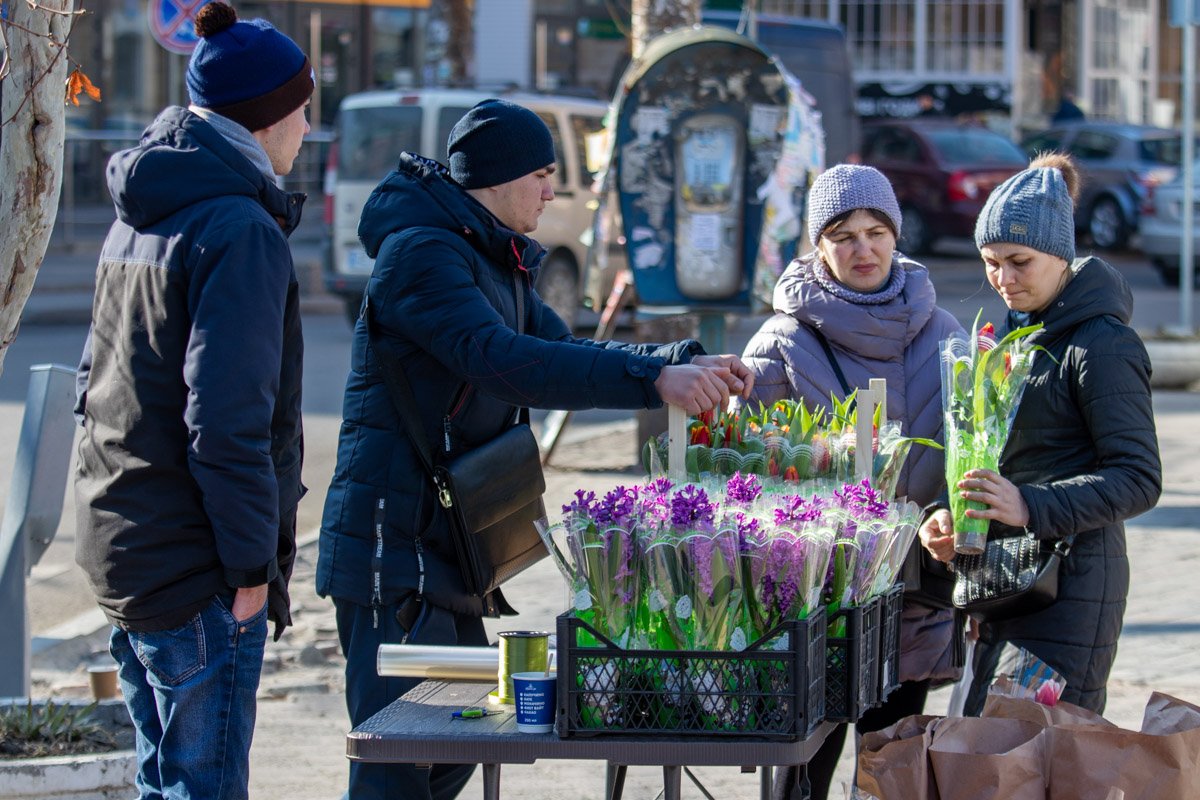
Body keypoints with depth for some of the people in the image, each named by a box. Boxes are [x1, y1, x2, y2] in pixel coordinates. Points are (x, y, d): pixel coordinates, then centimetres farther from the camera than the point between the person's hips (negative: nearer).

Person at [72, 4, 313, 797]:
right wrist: (252, 565, -16)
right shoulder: (240, 233, -15)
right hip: (196, 571, -9)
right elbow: (227, 421, -21)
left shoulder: (137, 221, 14)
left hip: (119, 546, 9)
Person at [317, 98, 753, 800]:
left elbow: (563, 351, 21)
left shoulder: (493, 262, 20)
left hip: (447, 549, 10)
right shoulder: (421, 252, -14)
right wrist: (653, 381, -33)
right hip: (394, 548, -10)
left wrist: (687, 364, 5)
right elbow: (502, 360, -28)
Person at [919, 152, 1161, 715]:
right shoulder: (1017, 330, 17)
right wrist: (955, 521, 8)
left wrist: (1031, 507, -28)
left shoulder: (1102, 345, -11)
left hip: (1069, 588, -9)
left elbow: (1139, 480, -16)